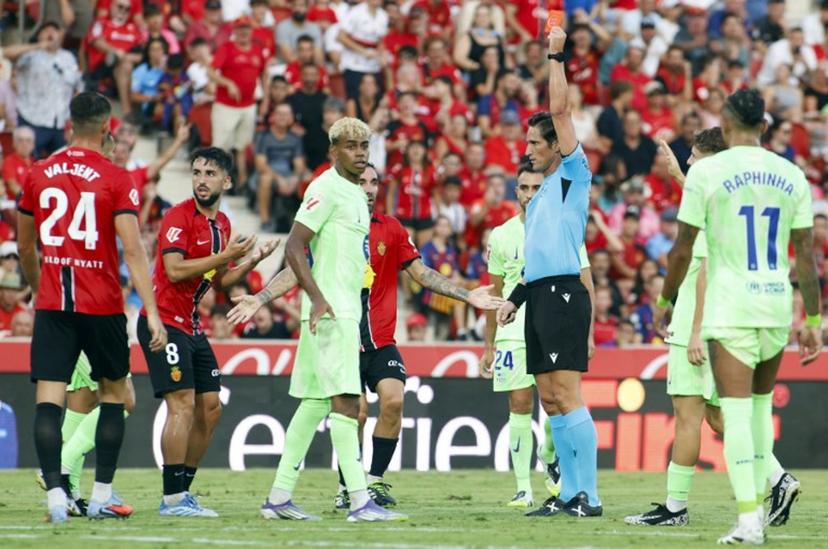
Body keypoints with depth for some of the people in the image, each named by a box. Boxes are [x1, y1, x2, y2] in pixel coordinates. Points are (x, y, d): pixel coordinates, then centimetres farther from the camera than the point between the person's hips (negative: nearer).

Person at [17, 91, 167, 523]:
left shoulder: (38, 175, 5)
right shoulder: (115, 179, -6)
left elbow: (24, 248, 16)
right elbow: (132, 251, -13)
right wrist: (151, 312, -14)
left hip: (51, 306, 2)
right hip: (102, 306, -2)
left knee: (49, 399, -3)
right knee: (113, 391, 16)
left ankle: (55, 495, -16)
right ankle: (102, 495, 16)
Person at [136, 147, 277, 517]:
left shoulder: (222, 223, 13)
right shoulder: (179, 216, -12)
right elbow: (174, 270, -23)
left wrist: (251, 262, 5)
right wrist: (225, 256, -23)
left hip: (192, 326, 9)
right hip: (164, 321, -9)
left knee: (209, 409, 8)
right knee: (182, 404, -15)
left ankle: (182, 492, 15)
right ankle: (173, 499, -14)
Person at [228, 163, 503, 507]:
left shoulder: (391, 229, 10)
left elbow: (420, 272, 15)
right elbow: (297, 270, 1)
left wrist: (468, 295, 11)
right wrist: (260, 299, -11)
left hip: (381, 340, 3)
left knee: (393, 400, -14)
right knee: (355, 412, -9)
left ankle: (375, 480, 0)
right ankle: (346, 488, 8)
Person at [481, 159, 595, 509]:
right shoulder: (502, 236, 8)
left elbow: (584, 286, 4)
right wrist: (489, 346, 15)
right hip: (513, 333, 2)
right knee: (520, 405, -3)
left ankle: (550, 458, 21)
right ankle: (523, 488, 3)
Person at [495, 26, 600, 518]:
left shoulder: (573, 175, -1)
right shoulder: (541, 196, 22)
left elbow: (560, 108, -9)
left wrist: (556, 56, -3)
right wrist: (515, 298, 21)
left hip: (563, 294, -9)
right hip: (540, 297, 9)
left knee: (568, 395, -14)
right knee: (550, 400, 8)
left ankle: (589, 496, -16)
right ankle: (571, 492, 11)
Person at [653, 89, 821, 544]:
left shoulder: (706, 172, -6)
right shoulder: (791, 175, 4)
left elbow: (683, 250, -3)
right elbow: (806, 255, 5)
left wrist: (665, 301, 12)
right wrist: (813, 320, 11)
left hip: (729, 307, -4)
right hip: (777, 304, 4)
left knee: (737, 410, -5)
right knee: (761, 403, 20)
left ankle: (748, 520, -13)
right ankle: (760, 501, 21)